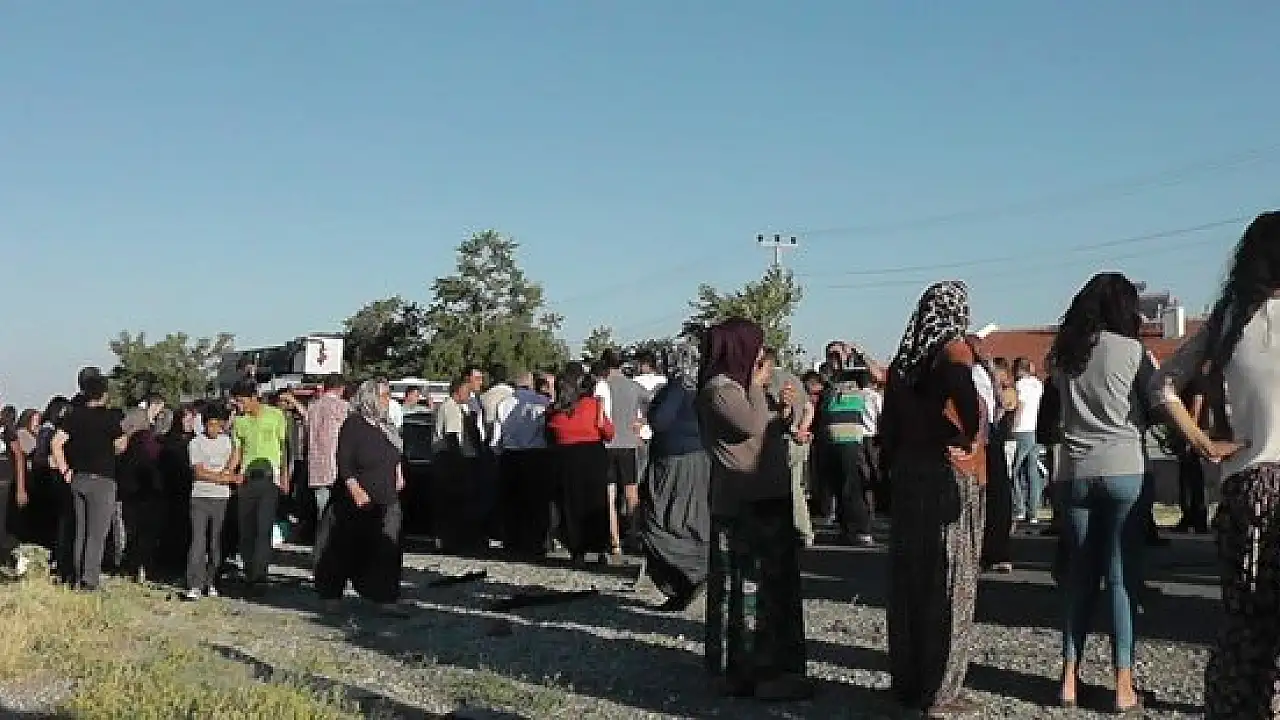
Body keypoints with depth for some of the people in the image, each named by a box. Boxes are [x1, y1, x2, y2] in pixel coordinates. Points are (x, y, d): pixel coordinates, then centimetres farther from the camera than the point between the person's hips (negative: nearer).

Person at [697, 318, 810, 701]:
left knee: (772, 580, 14)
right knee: (748, 584, -6)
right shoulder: (719, 389, -13)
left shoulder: (739, 385, 17)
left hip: (765, 498, 10)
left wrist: (784, 409, 3)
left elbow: (770, 429, 22)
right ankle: (752, 672, 0)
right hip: (743, 504, -10)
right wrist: (758, 386, -12)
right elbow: (752, 424, -26)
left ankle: (772, 663, 22)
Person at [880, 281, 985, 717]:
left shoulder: (904, 359, 8)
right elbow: (960, 387, -33)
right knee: (947, 583, 0)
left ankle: (908, 683, 19)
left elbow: (888, 426, 9)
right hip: (950, 479, -6)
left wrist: (893, 470, 15)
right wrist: (971, 438, -18)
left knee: (911, 580, 11)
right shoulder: (953, 350, -10)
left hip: (908, 479, 6)